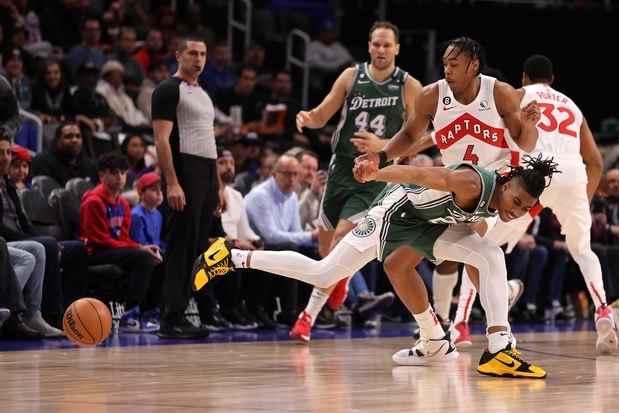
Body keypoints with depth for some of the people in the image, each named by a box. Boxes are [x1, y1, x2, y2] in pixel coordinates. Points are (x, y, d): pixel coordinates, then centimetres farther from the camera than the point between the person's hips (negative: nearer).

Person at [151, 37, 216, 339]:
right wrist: (172, 183, -22)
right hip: (184, 173, -9)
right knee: (181, 248, -9)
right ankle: (171, 319, -7)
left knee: (197, 249, 8)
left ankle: (180, 312, 12)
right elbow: (162, 139, -14)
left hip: (208, 175, 9)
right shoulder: (168, 90, -6)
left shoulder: (203, 94, 21)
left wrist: (217, 187, 18)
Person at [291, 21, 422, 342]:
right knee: (328, 238, 13)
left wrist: (383, 146, -18)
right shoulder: (352, 76, 2)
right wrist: (308, 117, -19)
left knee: (342, 236, -18)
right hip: (342, 167, 4)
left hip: (376, 174, -4)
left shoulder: (409, 86, -6)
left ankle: (310, 314, -14)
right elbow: (322, 116, 4)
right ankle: (340, 280, 46)